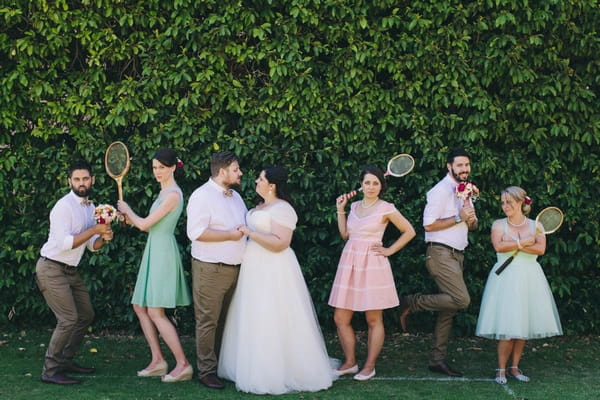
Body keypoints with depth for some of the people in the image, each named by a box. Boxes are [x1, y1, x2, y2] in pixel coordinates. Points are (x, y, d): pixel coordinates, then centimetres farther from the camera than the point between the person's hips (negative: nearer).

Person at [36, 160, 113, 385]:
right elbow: (65, 243, -26)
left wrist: (103, 238, -9)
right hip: (52, 269, -9)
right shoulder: (64, 207, -17)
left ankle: (66, 361, 25)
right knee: (68, 319, -15)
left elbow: (92, 245, 13)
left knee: (86, 315, 14)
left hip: (71, 271, 9)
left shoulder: (90, 208, 10)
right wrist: (94, 230, -25)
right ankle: (50, 371, -7)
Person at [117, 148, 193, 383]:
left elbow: (145, 224, -15)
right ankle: (158, 361, 13)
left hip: (163, 253, -10)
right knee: (140, 307, 10)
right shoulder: (164, 192, 16)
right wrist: (130, 219, 6)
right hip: (154, 252, 10)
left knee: (155, 312, -11)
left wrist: (128, 210, 1)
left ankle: (183, 364, -7)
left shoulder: (173, 195, -15)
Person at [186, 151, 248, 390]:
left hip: (234, 269, 8)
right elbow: (196, 232, -21)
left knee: (225, 321, 14)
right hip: (210, 269, -8)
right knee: (208, 321, -2)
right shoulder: (202, 195, -12)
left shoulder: (235, 196, 15)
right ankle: (206, 371, 4)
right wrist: (229, 235, -19)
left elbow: (247, 221, 29)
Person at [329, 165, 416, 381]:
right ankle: (350, 362, 17)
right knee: (340, 318, 3)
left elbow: (409, 231, 1)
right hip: (350, 262, 5)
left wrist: (389, 250, -2)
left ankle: (369, 366, 13)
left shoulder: (386, 208, -4)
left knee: (374, 320, 3)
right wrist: (340, 210, 11)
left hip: (372, 264, -5)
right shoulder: (355, 206, 12)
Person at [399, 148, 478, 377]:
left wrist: (471, 219, -1)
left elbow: (473, 225, 23)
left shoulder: (466, 191, 17)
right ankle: (411, 303, -4)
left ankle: (437, 360, 13)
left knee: (449, 307, 7)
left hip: (457, 255, 9)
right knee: (461, 300, -19)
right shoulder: (441, 191, -10)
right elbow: (429, 225, -17)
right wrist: (459, 218, -16)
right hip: (441, 253, -9)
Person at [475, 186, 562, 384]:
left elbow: (540, 249, -9)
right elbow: (499, 247, -14)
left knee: (523, 325, 4)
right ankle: (501, 369, 0)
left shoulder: (535, 226, 8)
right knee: (508, 326, -9)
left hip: (529, 278, 2)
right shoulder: (499, 224, 4)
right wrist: (524, 242, -10)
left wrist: (513, 245, -12)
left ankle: (514, 367, 15)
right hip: (506, 277, -2)